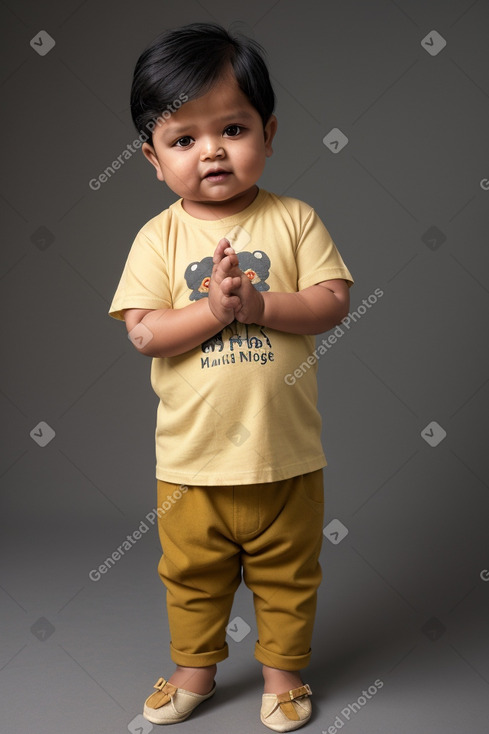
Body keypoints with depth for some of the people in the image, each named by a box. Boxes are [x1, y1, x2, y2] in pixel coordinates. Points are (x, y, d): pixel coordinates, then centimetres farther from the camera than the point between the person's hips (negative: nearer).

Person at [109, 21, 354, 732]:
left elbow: (335, 300, -9)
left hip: (286, 452, 0)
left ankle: (283, 669, 40)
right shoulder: (159, 237, -4)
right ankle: (195, 668, 43)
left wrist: (259, 305, -22)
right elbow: (142, 332, -10)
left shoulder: (294, 219, -4)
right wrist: (212, 309, -23)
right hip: (192, 456, 1)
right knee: (192, 574, 19)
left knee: (288, 574, 17)